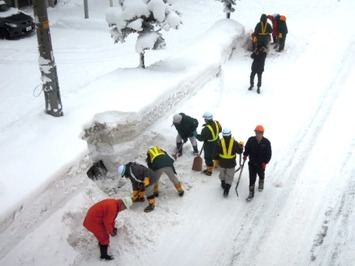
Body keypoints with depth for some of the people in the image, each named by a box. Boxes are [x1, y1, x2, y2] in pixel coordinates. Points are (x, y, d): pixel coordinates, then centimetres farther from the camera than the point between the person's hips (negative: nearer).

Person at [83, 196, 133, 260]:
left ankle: (101, 243, 56)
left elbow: (111, 218, 15)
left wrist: (113, 228, 16)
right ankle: (104, 256, 17)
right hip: (93, 221, -10)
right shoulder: (113, 208, -28)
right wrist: (111, 232, -6)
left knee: (102, 231, 32)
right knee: (104, 238, 1)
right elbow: (107, 222, -21)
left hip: (92, 218, 10)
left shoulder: (114, 203, 3)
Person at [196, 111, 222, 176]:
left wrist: (196, 135, -9)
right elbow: (220, 130, 4)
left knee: (208, 157, 12)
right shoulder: (216, 123, -14)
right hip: (216, 143, 7)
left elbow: (201, 138, -26)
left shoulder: (206, 129, -36)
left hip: (209, 145, -7)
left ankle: (209, 171, 26)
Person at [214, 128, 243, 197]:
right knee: (229, 176, 12)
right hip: (231, 163, -1)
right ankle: (226, 191, 7)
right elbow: (239, 151, -4)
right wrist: (241, 145, 15)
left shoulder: (219, 142, -17)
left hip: (222, 162, 2)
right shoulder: (234, 142, -17)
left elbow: (216, 153, -9)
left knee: (222, 173, 28)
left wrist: (217, 159, 11)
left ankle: (223, 184, 49)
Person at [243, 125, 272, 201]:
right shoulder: (251, 140, -14)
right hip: (252, 163, 0)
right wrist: (245, 155, -18)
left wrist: (265, 162, -20)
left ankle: (261, 183, 60)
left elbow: (268, 154, -10)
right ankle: (251, 193, 16)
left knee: (261, 175, 28)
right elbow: (247, 149, 0)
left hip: (261, 164, 0)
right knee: (252, 178, 3)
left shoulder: (266, 142, -17)